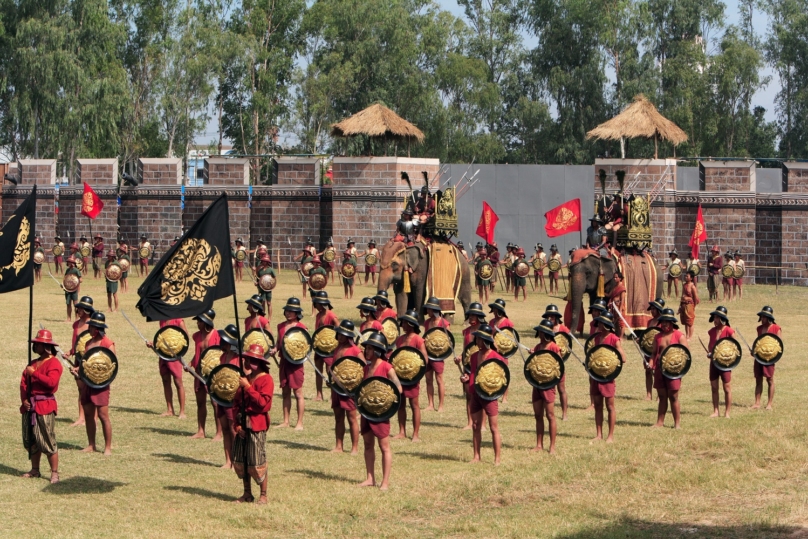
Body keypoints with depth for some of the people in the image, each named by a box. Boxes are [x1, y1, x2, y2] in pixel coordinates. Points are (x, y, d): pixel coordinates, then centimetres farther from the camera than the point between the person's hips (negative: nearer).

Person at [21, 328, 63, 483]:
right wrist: (24, 399, -5)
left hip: (45, 406, -8)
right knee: (30, 440, 12)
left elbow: (51, 382, -23)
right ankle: (35, 470, 23)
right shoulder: (34, 363, 17)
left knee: (47, 441, -9)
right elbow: (24, 382, 10)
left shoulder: (54, 363, -7)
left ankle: (54, 473, -5)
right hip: (30, 406, 8)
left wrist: (34, 373, -19)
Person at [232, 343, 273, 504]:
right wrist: (237, 423, 0)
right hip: (242, 425, 7)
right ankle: (247, 494, 19)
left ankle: (263, 495, 5)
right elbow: (236, 402, 12)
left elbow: (263, 403, -19)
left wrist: (247, 387, -19)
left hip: (256, 426, -7)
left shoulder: (266, 379, -8)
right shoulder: (245, 378, 14)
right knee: (240, 461, 8)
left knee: (257, 462, -5)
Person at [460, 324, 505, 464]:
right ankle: (476, 456, 18)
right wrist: (466, 378, 2)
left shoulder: (495, 357, -11)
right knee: (475, 426, 10)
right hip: (475, 394, 7)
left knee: (494, 428, -3)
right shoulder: (474, 356, 10)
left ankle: (498, 458, 1)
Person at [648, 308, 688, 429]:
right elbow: (654, 352, 17)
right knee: (662, 397, 9)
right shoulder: (658, 336, 13)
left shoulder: (679, 336, -1)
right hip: (659, 369, 5)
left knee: (673, 397, -4)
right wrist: (651, 363, -1)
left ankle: (677, 422, 4)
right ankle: (660, 421, 13)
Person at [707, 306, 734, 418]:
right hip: (714, 361, 6)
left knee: (727, 388, 0)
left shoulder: (728, 331, -9)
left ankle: (727, 412, 7)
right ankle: (715, 411, 15)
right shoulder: (712, 331, 7)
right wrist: (709, 352, 1)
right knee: (714, 387, 8)